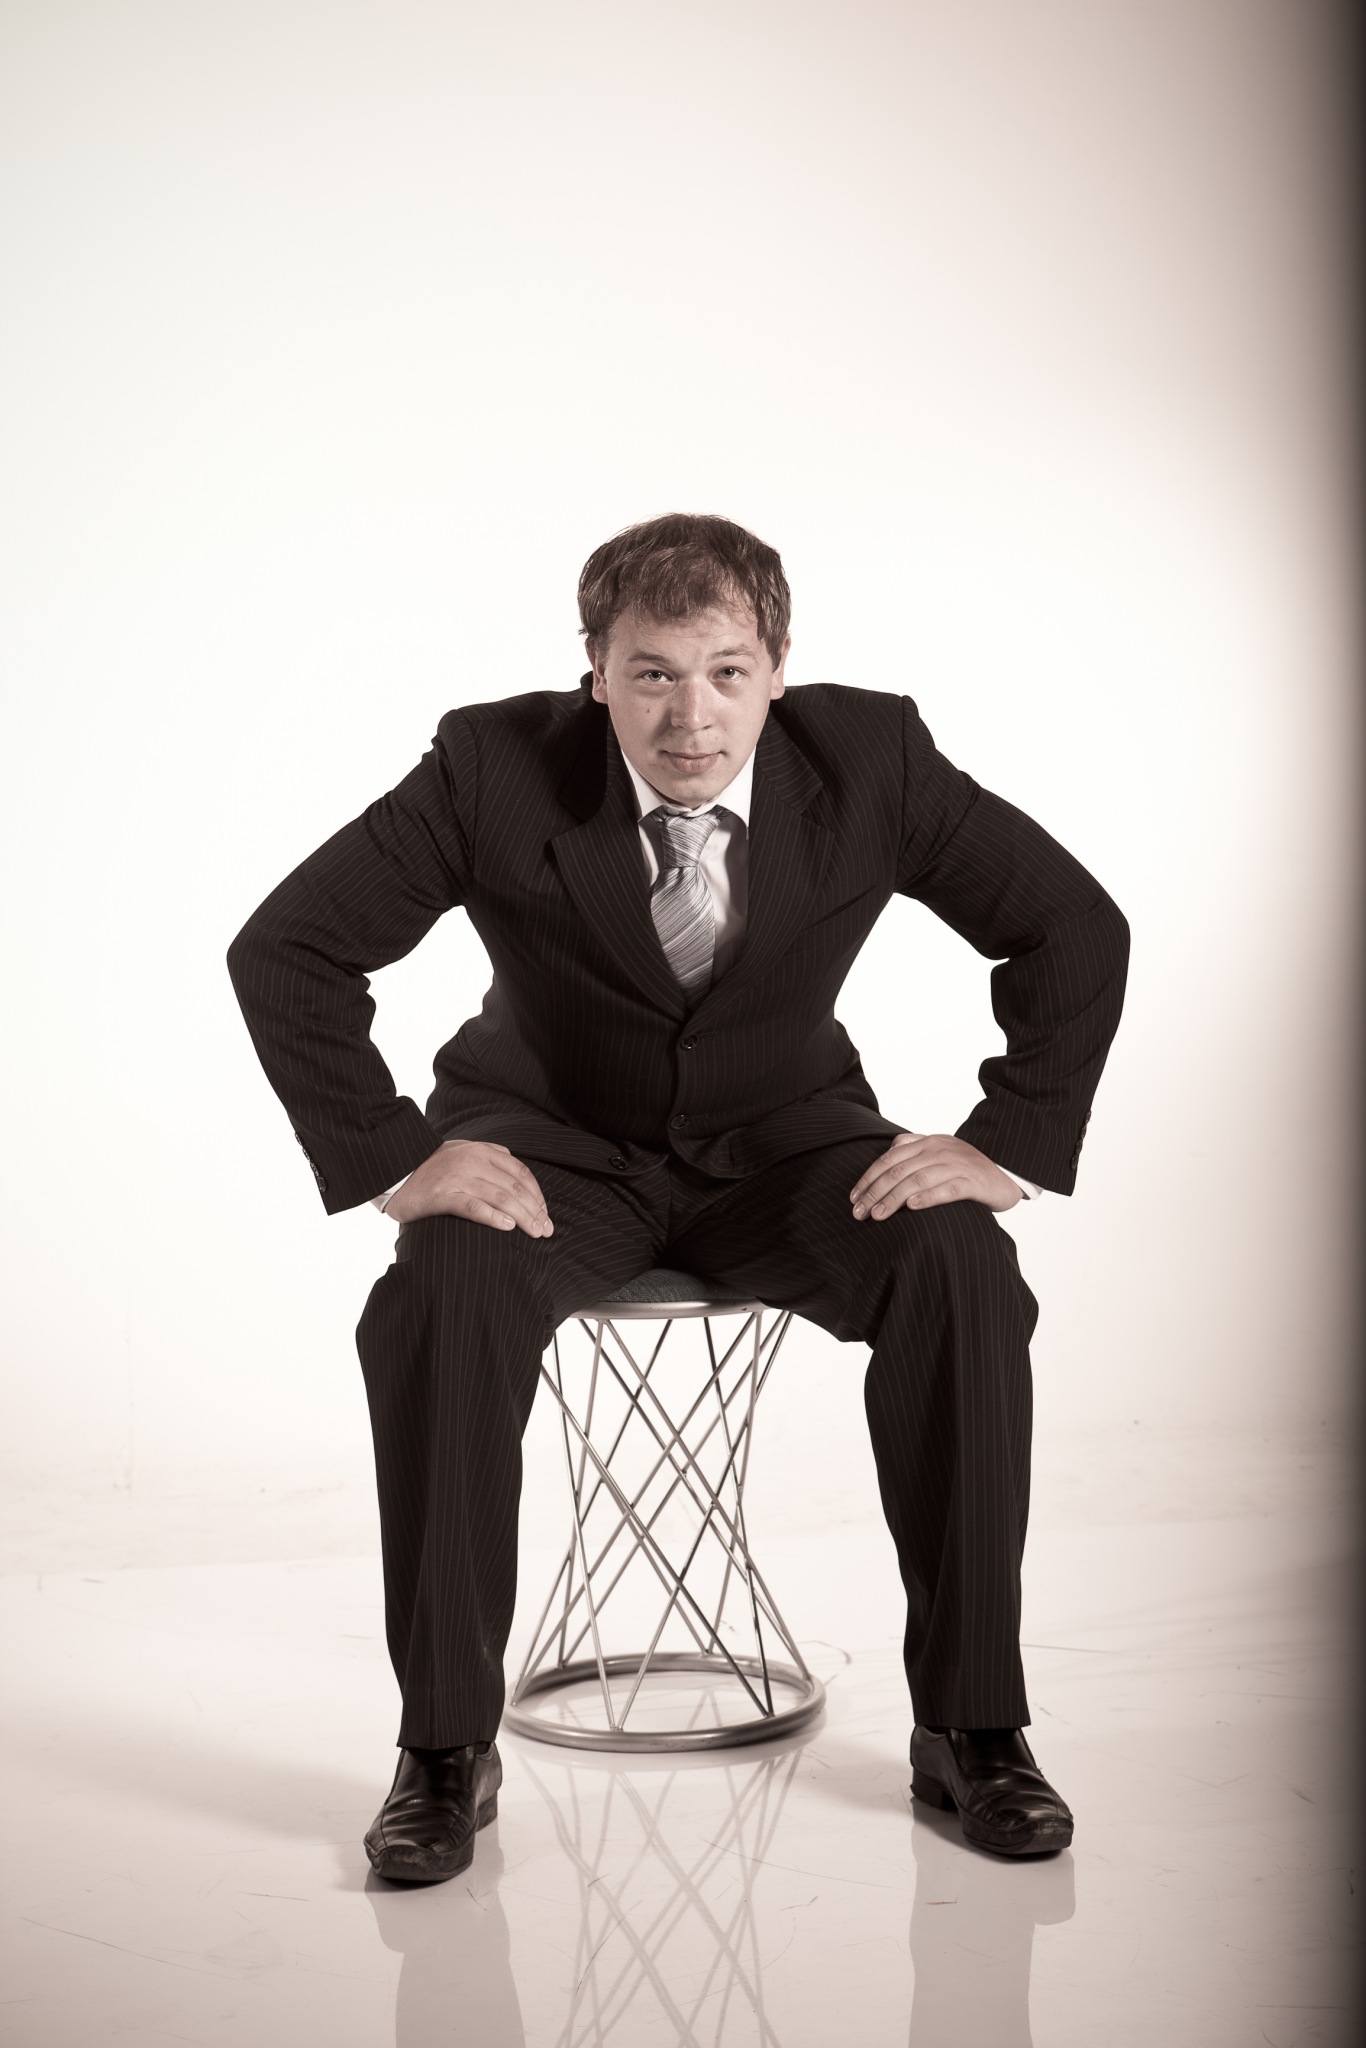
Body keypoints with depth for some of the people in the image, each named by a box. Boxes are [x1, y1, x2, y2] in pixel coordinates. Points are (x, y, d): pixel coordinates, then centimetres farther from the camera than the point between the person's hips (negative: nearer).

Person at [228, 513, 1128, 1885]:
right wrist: (394, 1160, -22)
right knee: (440, 1294, -33)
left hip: (785, 1139, 1)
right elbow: (286, 949, -14)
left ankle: (969, 1723, -11)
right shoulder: (494, 766, -19)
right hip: (560, 1143, -1)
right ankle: (445, 1750, -15)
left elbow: (1075, 928, -7)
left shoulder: (869, 756, -15)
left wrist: (1007, 1143, -17)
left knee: (962, 1268, -28)